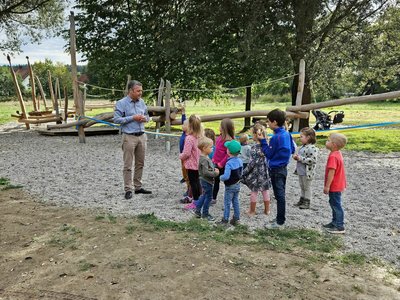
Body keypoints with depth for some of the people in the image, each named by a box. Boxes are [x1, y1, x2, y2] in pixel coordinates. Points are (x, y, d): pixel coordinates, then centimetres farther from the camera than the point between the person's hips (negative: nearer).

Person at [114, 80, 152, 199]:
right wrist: (132, 118, -17)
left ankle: (138, 187, 24)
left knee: (140, 163, 12)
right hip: (129, 137, -6)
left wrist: (145, 118, -4)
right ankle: (128, 190, 5)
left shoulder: (141, 102, 9)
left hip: (142, 136, 6)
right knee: (128, 165, -2)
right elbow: (116, 119, -13)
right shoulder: (121, 103, -8)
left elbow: (147, 115, 20)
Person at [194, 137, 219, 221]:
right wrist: (215, 173, -22)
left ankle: (197, 210, 32)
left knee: (204, 195, 22)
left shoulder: (206, 157, 7)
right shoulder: (204, 159, -24)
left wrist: (214, 169, 3)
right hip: (206, 181, -10)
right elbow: (205, 172, -30)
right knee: (208, 197, 3)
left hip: (205, 181, 10)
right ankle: (205, 214, 17)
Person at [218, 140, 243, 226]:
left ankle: (225, 220, 12)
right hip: (237, 185, 7)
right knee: (235, 202, 16)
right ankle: (236, 218, 22)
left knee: (227, 203, 4)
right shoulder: (240, 161, 0)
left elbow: (226, 176, -31)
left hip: (230, 186, -7)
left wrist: (221, 177, -12)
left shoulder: (229, 163, -25)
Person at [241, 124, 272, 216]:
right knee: (265, 191, 15)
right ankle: (267, 210, 26)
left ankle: (252, 211, 19)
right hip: (265, 172, 5)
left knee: (254, 192, 8)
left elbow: (252, 162, -19)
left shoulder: (254, 147, -19)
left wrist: (244, 172, -11)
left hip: (256, 173, -5)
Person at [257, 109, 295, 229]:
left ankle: (280, 222, 7)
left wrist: (262, 141, -13)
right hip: (283, 168, 9)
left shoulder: (276, 137, -22)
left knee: (279, 195, -1)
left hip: (276, 170, -9)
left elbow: (269, 154, -17)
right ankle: (280, 218, 28)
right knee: (280, 195, 17)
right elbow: (292, 149, 13)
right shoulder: (287, 134, 5)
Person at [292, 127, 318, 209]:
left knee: (307, 187, 4)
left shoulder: (312, 148, -21)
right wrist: (296, 157, 2)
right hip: (300, 171, 9)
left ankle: (307, 202, 16)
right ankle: (302, 200, 31)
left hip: (307, 173, -9)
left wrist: (301, 158, -25)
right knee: (302, 187, 19)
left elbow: (313, 160, -28)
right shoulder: (302, 147, 8)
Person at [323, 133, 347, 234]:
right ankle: (335, 222, 33)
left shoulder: (333, 156, -24)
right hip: (338, 185, 10)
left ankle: (340, 227, 8)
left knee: (336, 205, -1)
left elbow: (331, 172, -26)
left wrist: (327, 186, -22)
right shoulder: (337, 154, 8)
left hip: (334, 186, -10)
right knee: (334, 203, 20)